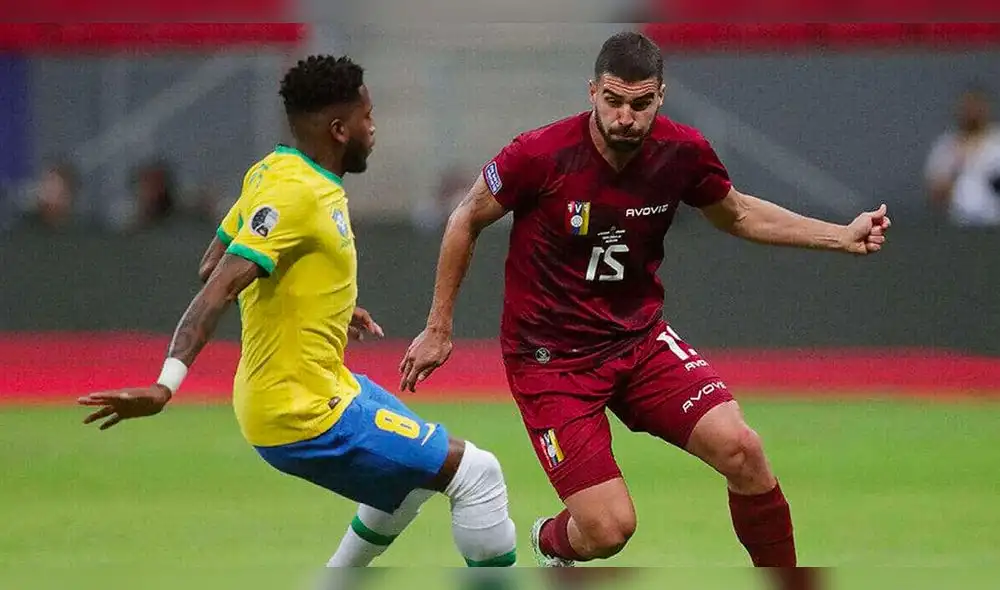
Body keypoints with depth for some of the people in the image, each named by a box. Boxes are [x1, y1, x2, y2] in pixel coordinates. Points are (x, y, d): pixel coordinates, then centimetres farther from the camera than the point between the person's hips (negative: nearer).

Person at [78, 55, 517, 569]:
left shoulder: (272, 173, 6)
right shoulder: (296, 194, -21)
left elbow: (213, 268, 16)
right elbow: (219, 288, -29)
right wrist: (166, 384, -39)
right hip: (305, 416, -10)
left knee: (416, 473, 30)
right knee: (475, 475, -8)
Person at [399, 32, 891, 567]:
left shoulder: (683, 153, -9)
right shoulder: (540, 155, -20)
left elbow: (736, 214, 13)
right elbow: (467, 221, -2)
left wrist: (842, 236, 6)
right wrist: (438, 329, 2)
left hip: (641, 339, 4)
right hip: (549, 358, -4)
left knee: (741, 451, -19)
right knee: (610, 529, -14)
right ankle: (551, 543, 25)